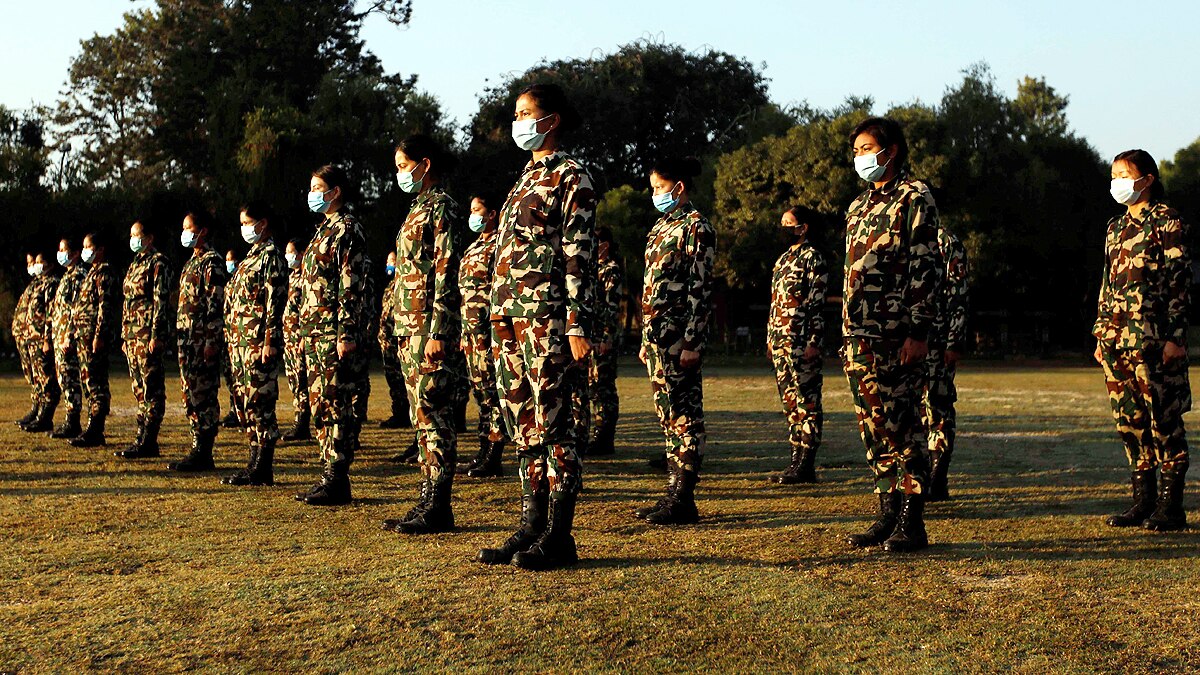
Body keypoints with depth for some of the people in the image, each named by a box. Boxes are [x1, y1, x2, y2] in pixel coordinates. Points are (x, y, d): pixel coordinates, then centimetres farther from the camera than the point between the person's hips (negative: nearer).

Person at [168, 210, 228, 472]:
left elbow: (216, 304, -16)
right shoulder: (191, 262, 20)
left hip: (203, 340, -10)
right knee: (190, 395, 10)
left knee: (203, 395, -7)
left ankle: (203, 453, -4)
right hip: (187, 340, 10)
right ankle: (198, 449, 15)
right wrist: (180, 339, 19)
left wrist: (211, 342, -21)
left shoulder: (212, 261, -10)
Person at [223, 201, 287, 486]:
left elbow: (275, 302, -16)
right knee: (246, 403, 11)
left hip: (259, 343, -10)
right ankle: (256, 463, 16)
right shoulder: (252, 256, 20)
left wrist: (270, 342, -21)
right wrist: (233, 340, 19)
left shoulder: (271, 257, -9)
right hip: (242, 343, 10)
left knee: (259, 404, -8)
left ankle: (262, 470, -5)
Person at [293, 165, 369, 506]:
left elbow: (353, 285, -16)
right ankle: (330, 475, 15)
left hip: (335, 332, -10)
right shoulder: (323, 230, 21)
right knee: (320, 404, 10)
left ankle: (337, 481, -5)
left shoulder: (347, 228, -9)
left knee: (336, 404, -8)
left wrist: (346, 333, -22)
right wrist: (305, 332, 21)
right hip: (315, 331, 10)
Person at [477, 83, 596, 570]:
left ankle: (559, 536, -1)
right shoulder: (527, 178, 21)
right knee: (523, 424, 10)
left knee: (551, 422, -6)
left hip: (546, 318, -9)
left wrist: (578, 325, -19)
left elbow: (581, 256, -12)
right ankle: (532, 526, 16)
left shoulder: (571, 178, -5)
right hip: (509, 315, 9)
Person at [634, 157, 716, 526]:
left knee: (682, 413, -6)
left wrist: (692, 343, -19)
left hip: (678, 335, -9)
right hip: (657, 334, 9)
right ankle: (674, 492, 16)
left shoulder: (696, 227, -8)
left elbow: (701, 289, -14)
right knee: (668, 413, 11)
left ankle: (684, 501, -3)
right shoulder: (661, 226, 18)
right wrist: (646, 339, 19)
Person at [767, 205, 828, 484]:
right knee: (790, 399, 9)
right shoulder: (784, 258, 19)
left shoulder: (813, 258, -7)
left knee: (806, 399, -5)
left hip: (801, 339, -9)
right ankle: (798, 459, 14)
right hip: (781, 338, 9)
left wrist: (814, 342, -18)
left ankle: (806, 465, -3)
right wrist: (771, 337, 18)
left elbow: (817, 304, -13)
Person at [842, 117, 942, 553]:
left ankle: (912, 523, 0)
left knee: (899, 424, -6)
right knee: (873, 426, 9)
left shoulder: (914, 198, -4)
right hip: (860, 337, 8)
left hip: (896, 335, -8)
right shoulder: (860, 205, 20)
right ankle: (888, 515, 17)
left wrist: (918, 331, -18)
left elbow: (927, 267, -12)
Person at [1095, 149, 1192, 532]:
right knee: (1128, 418, 8)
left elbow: (1180, 283, -8)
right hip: (1117, 338, 7)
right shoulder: (1116, 228, 18)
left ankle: (1171, 506, 1)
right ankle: (1144, 500, 15)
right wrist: (1101, 334, 16)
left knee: (1163, 418, -4)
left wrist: (1175, 337, -15)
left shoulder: (1168, 224, -4)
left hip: (1153, 336, -7)